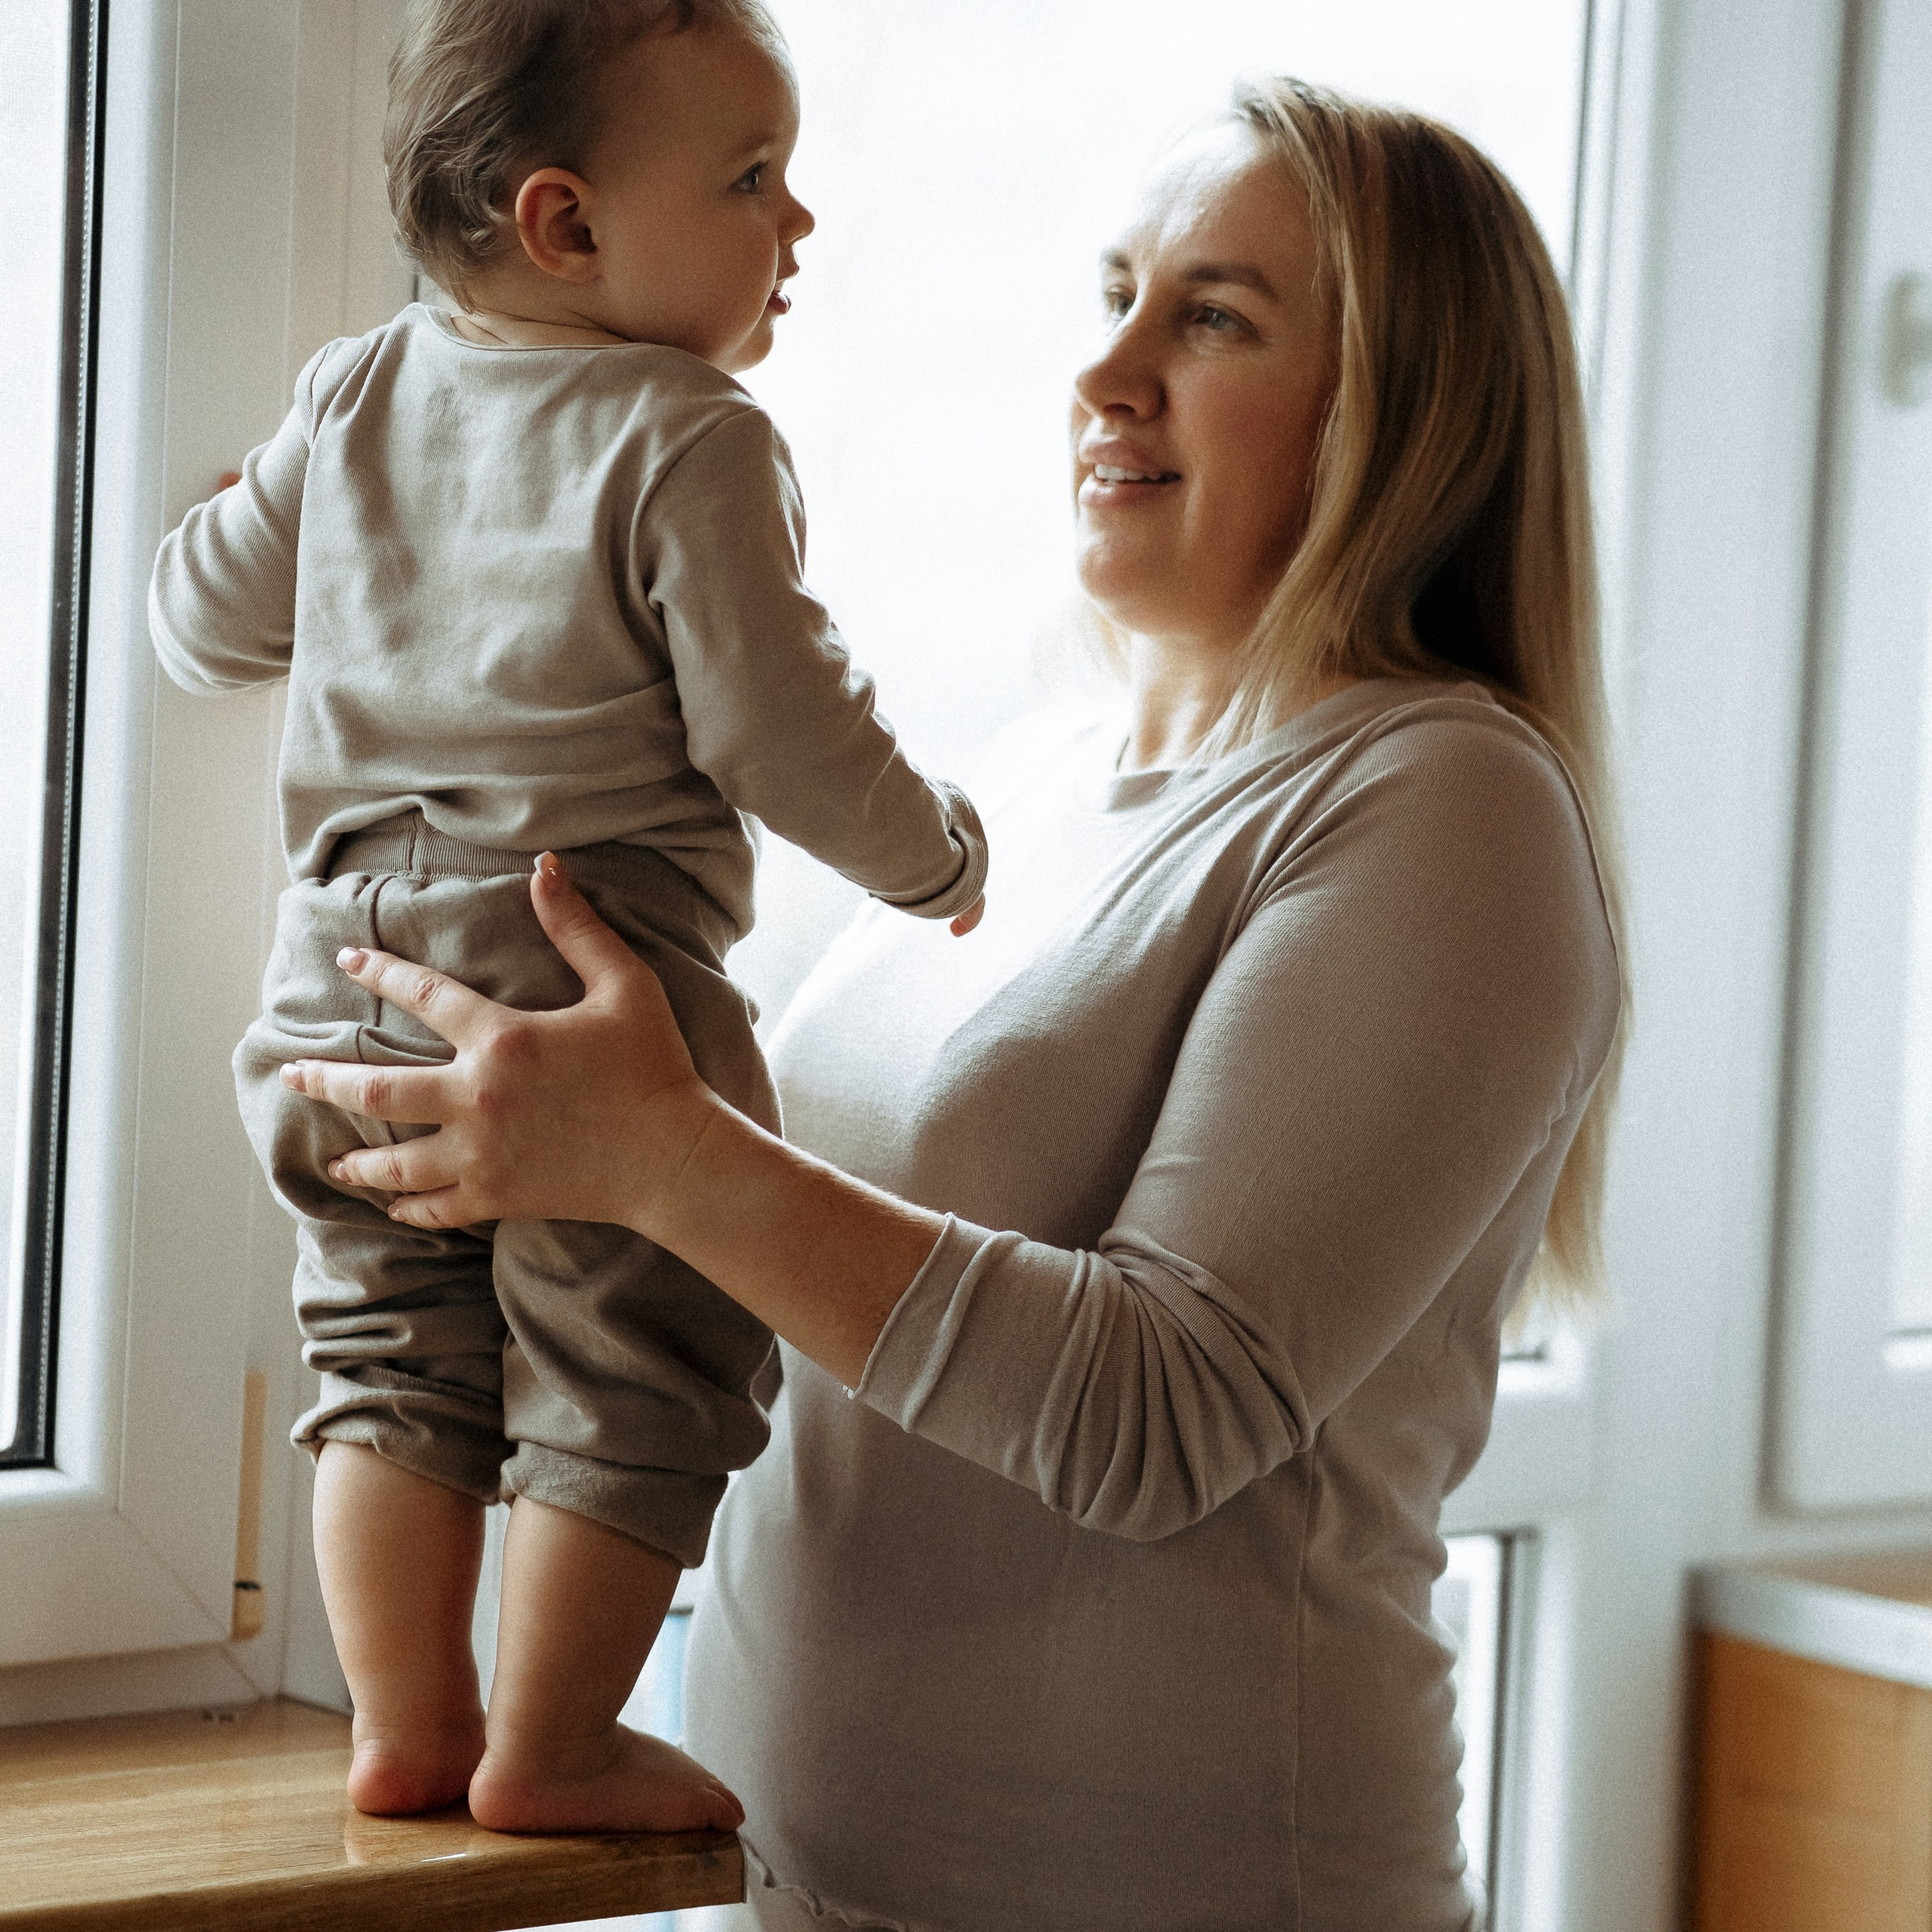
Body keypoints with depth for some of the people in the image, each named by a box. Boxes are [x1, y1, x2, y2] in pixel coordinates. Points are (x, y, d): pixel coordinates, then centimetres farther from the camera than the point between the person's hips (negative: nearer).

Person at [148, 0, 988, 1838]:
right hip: (590, 986, -7)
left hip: (346, 982, 7)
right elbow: (774, 732, -12)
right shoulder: (692, 444, -11)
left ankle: (407, 1723, 21)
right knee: (631, 1374, 5)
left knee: (398, 1357, 16)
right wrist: (937, 854, 4)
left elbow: (202, 612, 19)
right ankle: (550, 1750, 9)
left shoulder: (356, 398, 10)